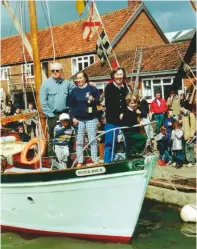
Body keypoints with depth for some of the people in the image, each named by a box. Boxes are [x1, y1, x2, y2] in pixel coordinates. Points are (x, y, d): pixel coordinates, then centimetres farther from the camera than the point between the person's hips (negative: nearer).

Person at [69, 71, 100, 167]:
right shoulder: (74, 91, 7)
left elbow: (98, 100, 4)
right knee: (79, 141, 4)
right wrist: (73, 117, -2)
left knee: (92, 140, 0)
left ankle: (95, 160, 7)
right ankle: (79, 162, 9)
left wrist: (93, 99, -18)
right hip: (79, 119, 2)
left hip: (91, 118, -2)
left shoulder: (92, 89, 0)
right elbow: (71, 105, 7)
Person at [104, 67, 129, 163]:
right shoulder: (109, 87, -2)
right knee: (109, 144, -5)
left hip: (122, 120, 5)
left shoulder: (125, 88, 11)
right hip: (112, 120, -4)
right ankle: (107, 163, 0)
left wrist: (123, 114, -4)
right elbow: (108, 104, -7)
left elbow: (126, 103, 13)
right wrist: (118, 114, -10)